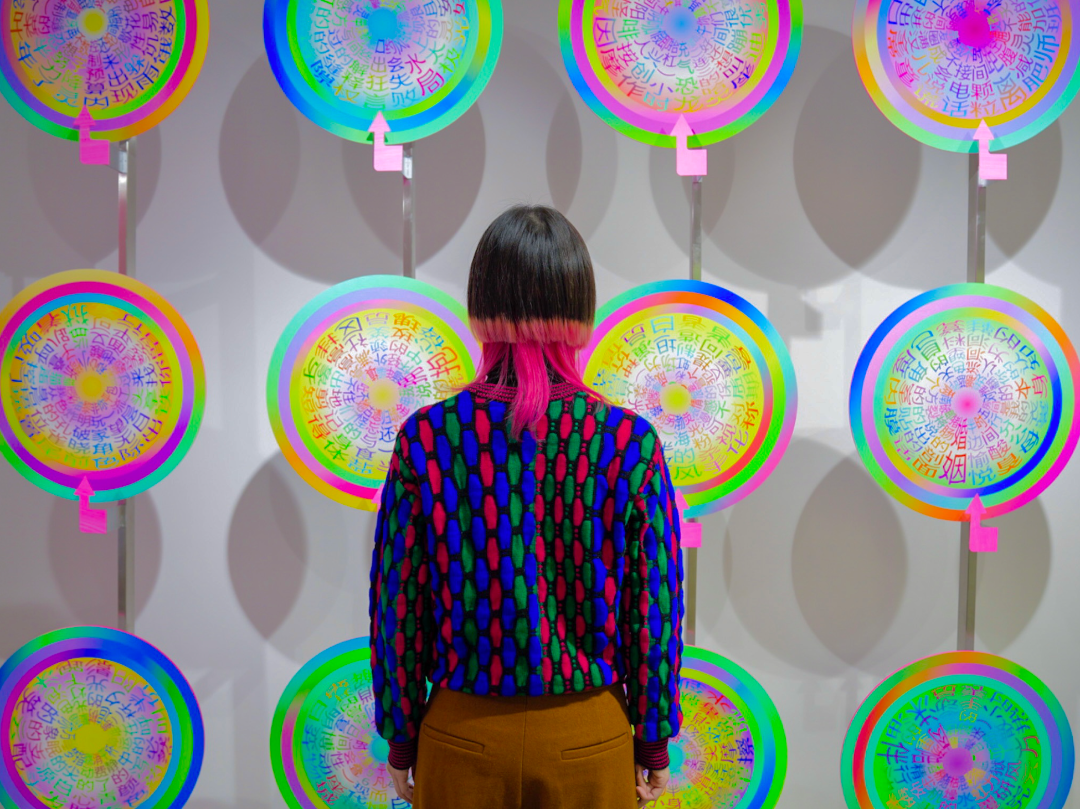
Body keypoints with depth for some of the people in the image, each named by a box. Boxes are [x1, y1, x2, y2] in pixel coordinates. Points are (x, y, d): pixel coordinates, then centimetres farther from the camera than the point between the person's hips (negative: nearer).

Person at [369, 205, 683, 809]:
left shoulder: (426, 436, -11)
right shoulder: (631, 441, -12)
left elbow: (397, 603, -5)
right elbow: (655, 608, -6)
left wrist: (401, 740, 7)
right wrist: (654, 746, 7)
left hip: (463, 736, 0)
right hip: (589, 738, 0)